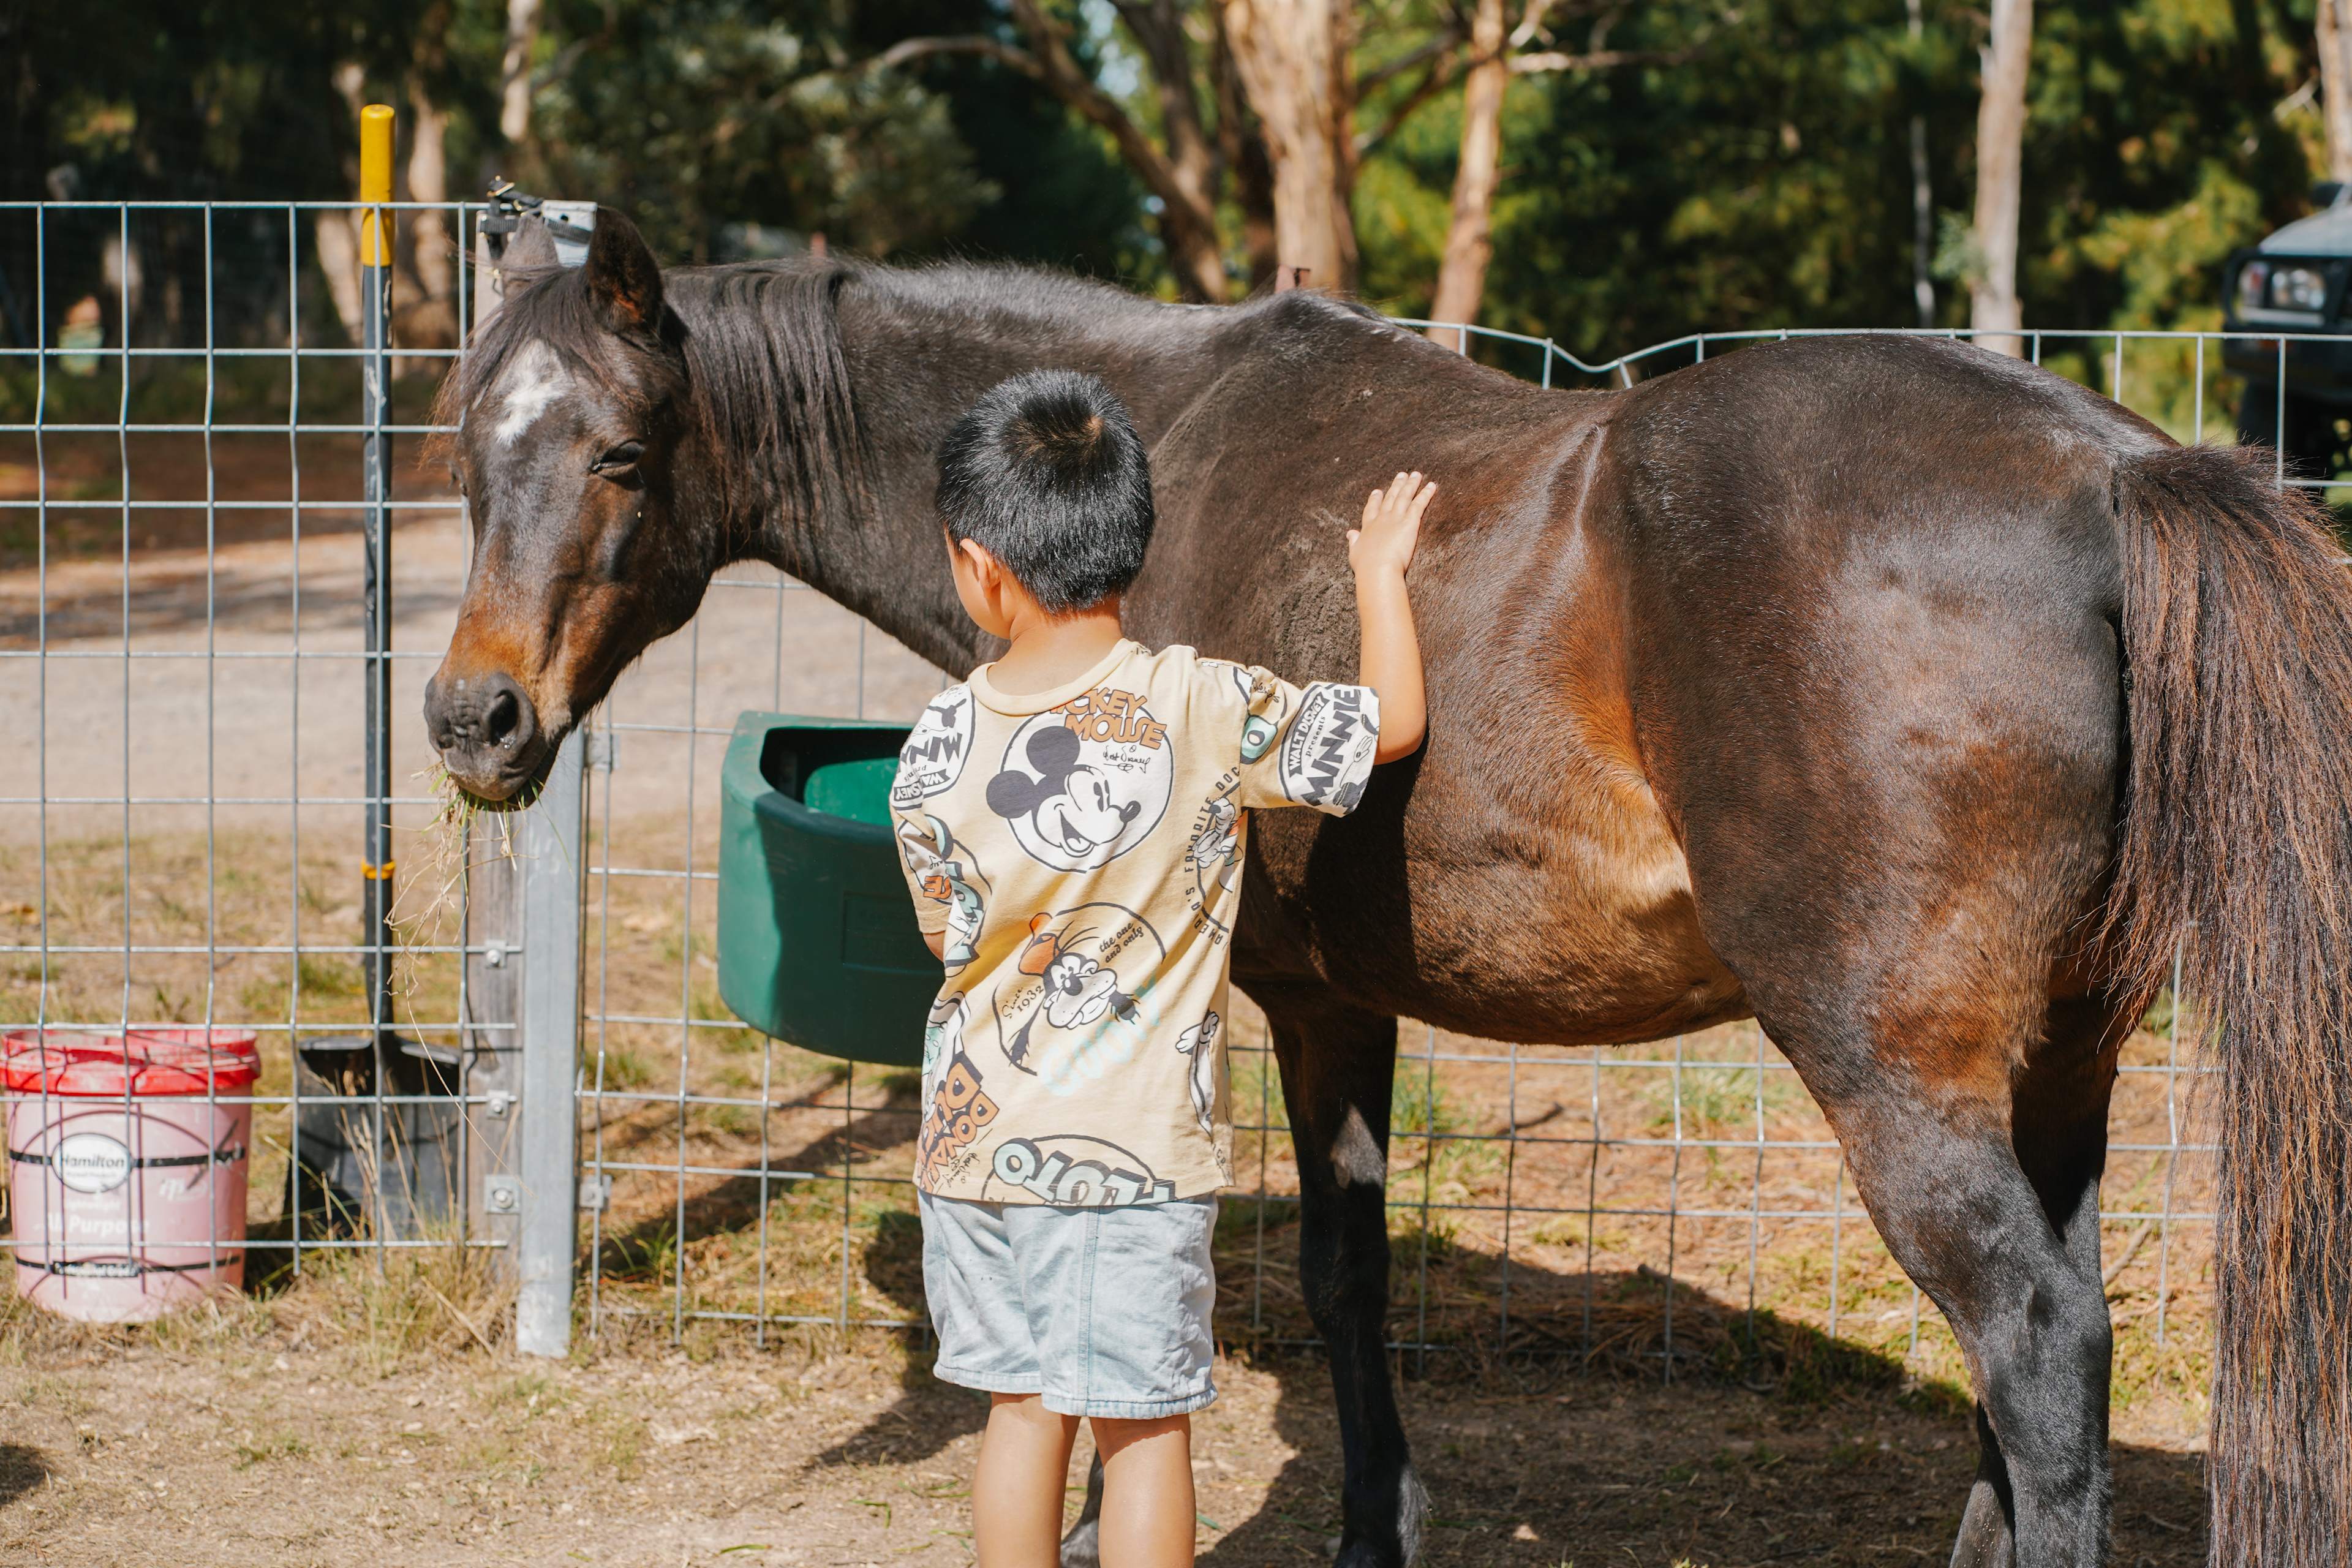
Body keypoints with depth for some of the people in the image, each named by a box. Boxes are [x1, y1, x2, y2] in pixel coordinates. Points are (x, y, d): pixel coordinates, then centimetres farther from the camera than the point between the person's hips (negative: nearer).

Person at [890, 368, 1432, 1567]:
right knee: (1144, 1426, 5)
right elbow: (1393, 722, -2)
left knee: (1021, 1406, 15)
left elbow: (956, 940, 5)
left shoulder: (936, 750, -7)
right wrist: (1379, 574, 14)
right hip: (1138, 1151, -3)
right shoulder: (1205, 709, -13)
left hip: (977, 1143, 3)